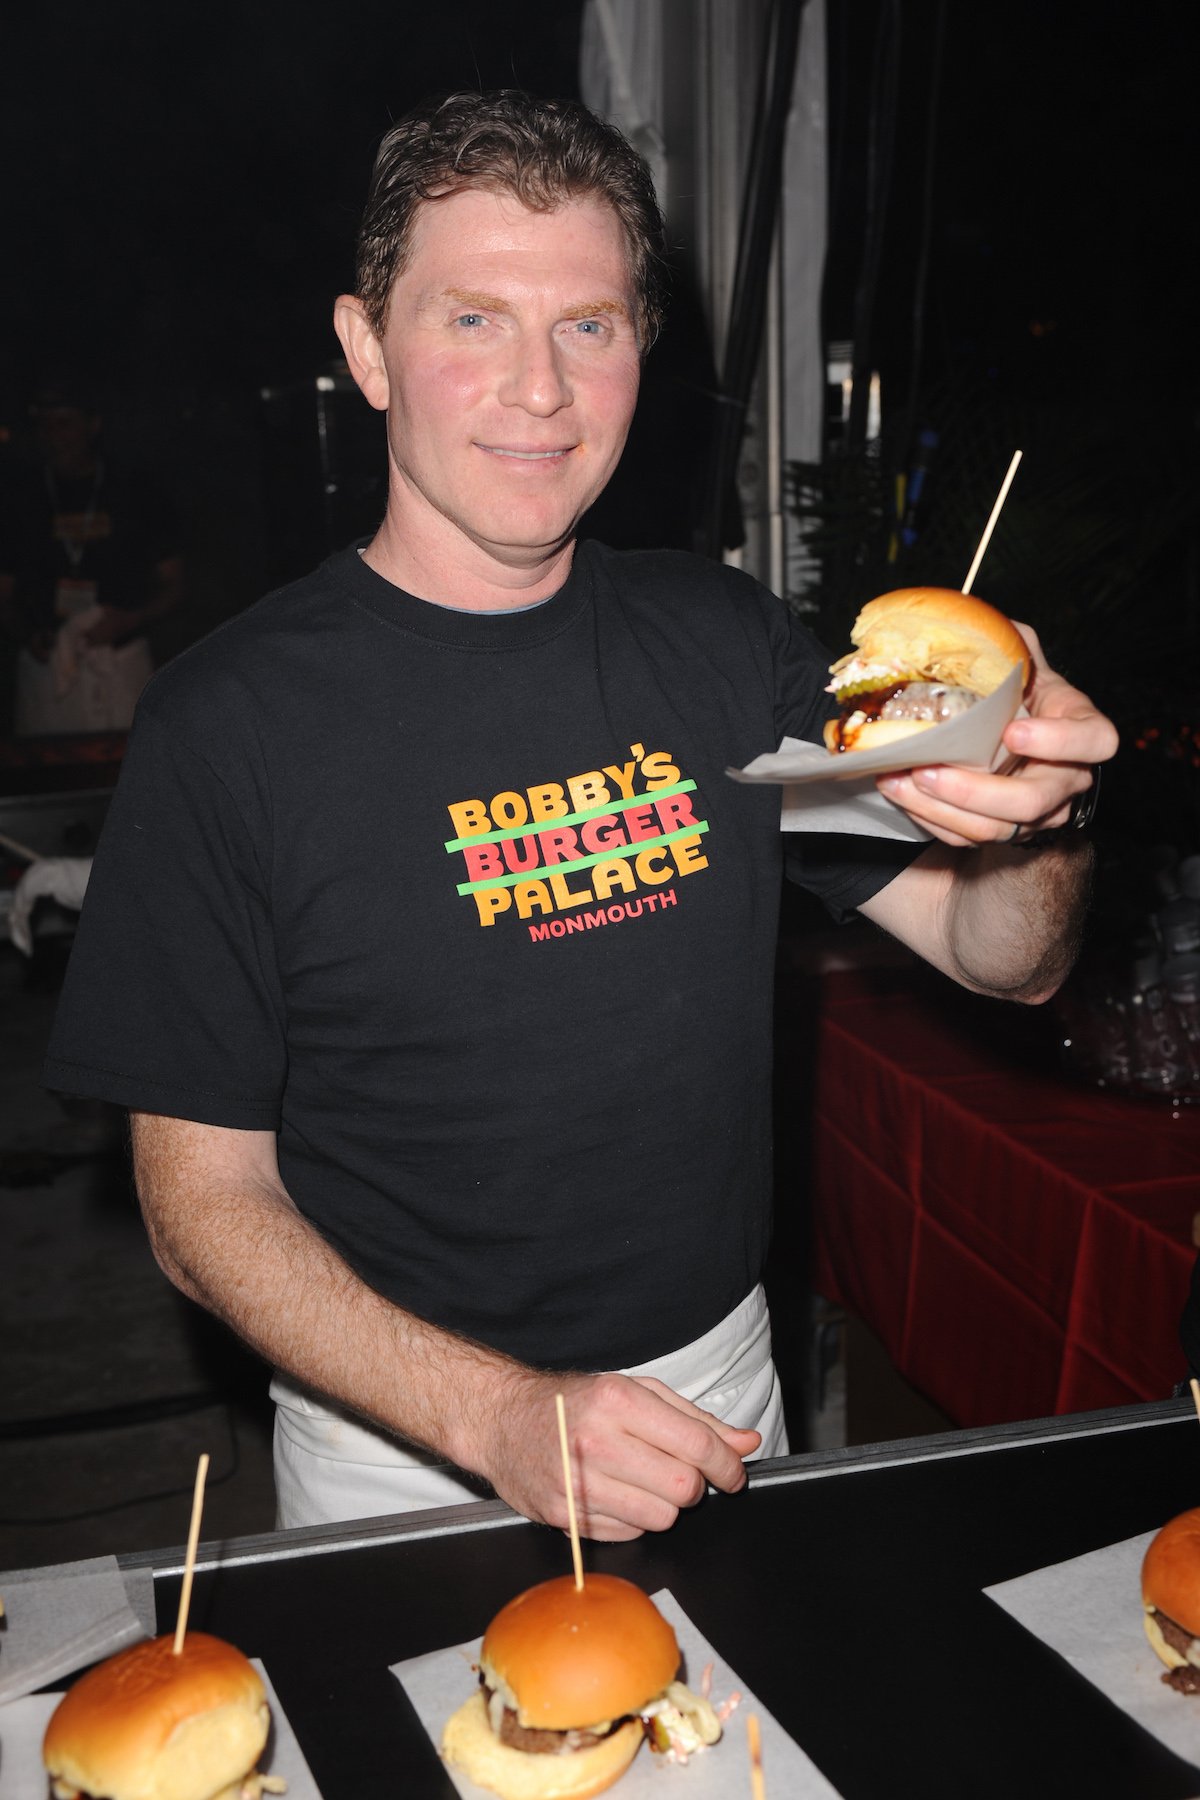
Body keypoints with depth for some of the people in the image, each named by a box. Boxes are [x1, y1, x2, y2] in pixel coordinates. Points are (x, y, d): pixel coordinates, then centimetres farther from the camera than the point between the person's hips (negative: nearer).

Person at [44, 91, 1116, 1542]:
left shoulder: (724, 641, -4)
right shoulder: (229, 721, -18)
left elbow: (1003, 959, -2)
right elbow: (204, 1200, -15)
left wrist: (1034, 826, -25)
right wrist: (496, 1414, -27)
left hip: (718, 1388, 4)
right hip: (400, 1448, -4)